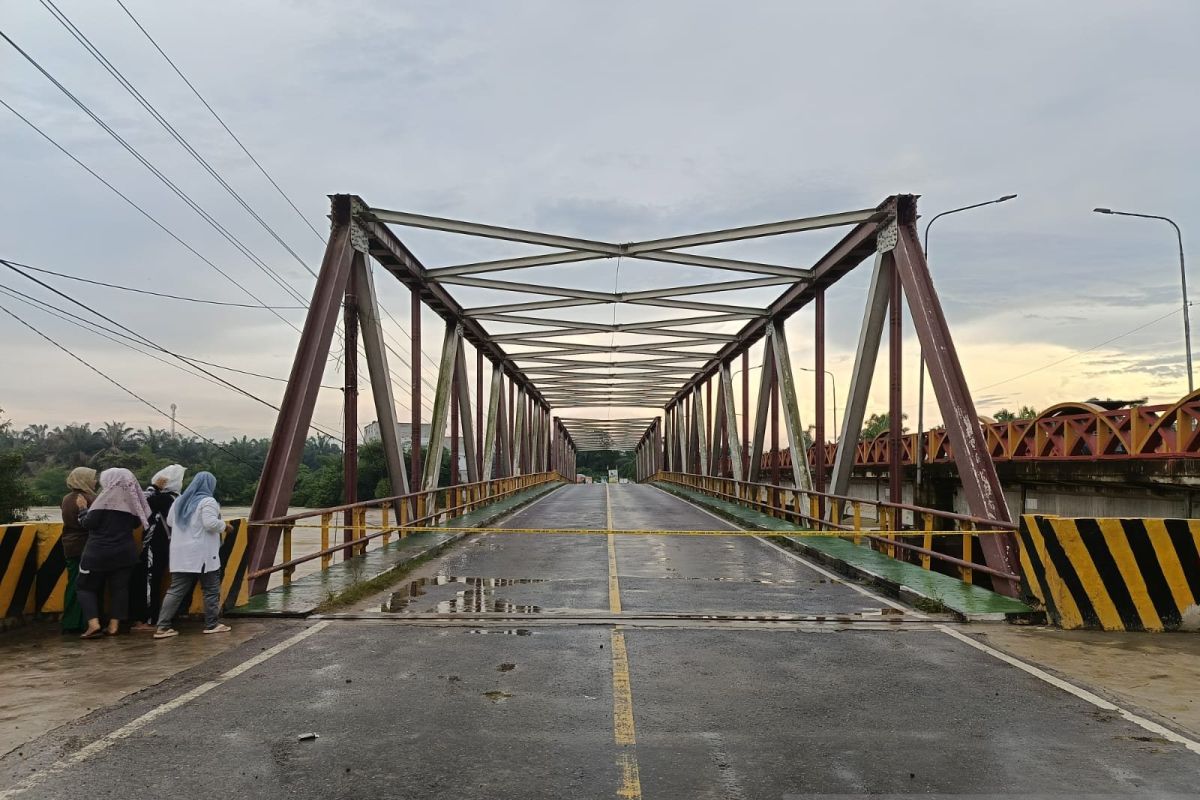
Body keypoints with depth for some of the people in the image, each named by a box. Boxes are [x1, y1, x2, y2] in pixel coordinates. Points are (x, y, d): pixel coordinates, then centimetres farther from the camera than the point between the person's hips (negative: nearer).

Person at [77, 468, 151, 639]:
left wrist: (83, 514, 7)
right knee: (120, 587, 9)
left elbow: (89, 523, -12)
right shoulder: (131, 499, 1)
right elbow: (136, 522, 11)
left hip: (98, 552, -4)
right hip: (124, 552, 5)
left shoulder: (106, 498, -14)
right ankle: (114, 625, 7)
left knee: (87, 586, 7)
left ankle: (93, 624, -6)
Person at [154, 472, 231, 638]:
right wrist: (222, 524, -1)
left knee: (176, 590, 7)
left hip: (180, 554, 7)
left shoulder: (180, 501, 15)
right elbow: (211, 524, -20)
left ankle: (163, 627, 1)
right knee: (211, 589, 5)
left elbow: (170, 522, 23)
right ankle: (212, 624, 10)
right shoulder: (207, 501, -10)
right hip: (203, 554, -7)